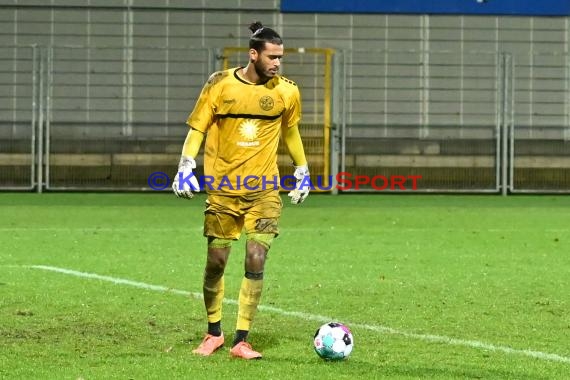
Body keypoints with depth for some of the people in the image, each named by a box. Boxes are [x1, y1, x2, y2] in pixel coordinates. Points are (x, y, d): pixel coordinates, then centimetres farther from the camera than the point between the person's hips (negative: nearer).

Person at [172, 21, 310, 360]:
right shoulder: (220, 85, -5)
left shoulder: (286, 91, 0)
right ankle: (214, 333, 27)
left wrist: (303, 171, 19)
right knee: (216, 261, 6)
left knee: (256, 260, -12)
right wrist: (186, 166, -10)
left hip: (264, 190, 0)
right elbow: (198, 128, 1)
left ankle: (242, 340, -6)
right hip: (222, 188, 0)